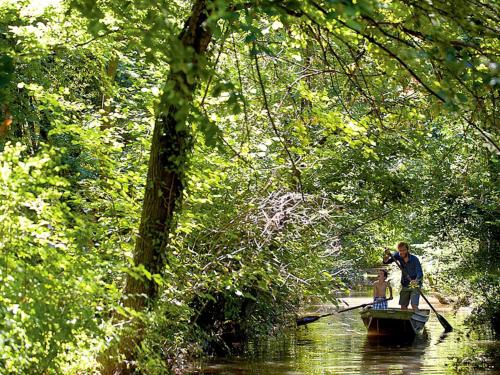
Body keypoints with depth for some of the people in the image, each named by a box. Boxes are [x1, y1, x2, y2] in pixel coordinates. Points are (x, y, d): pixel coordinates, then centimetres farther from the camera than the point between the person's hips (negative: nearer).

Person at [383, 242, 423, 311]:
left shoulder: (414, 259, -21)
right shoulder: (398, 255, -7)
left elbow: (420, 273, -30)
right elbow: (385, 262, -11)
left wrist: (416, 281, -51)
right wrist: (386, 256, -34)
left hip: (415, 285, -5)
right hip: (405, 285, 5)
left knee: (414, 305, -18)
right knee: (403, 306, 4)